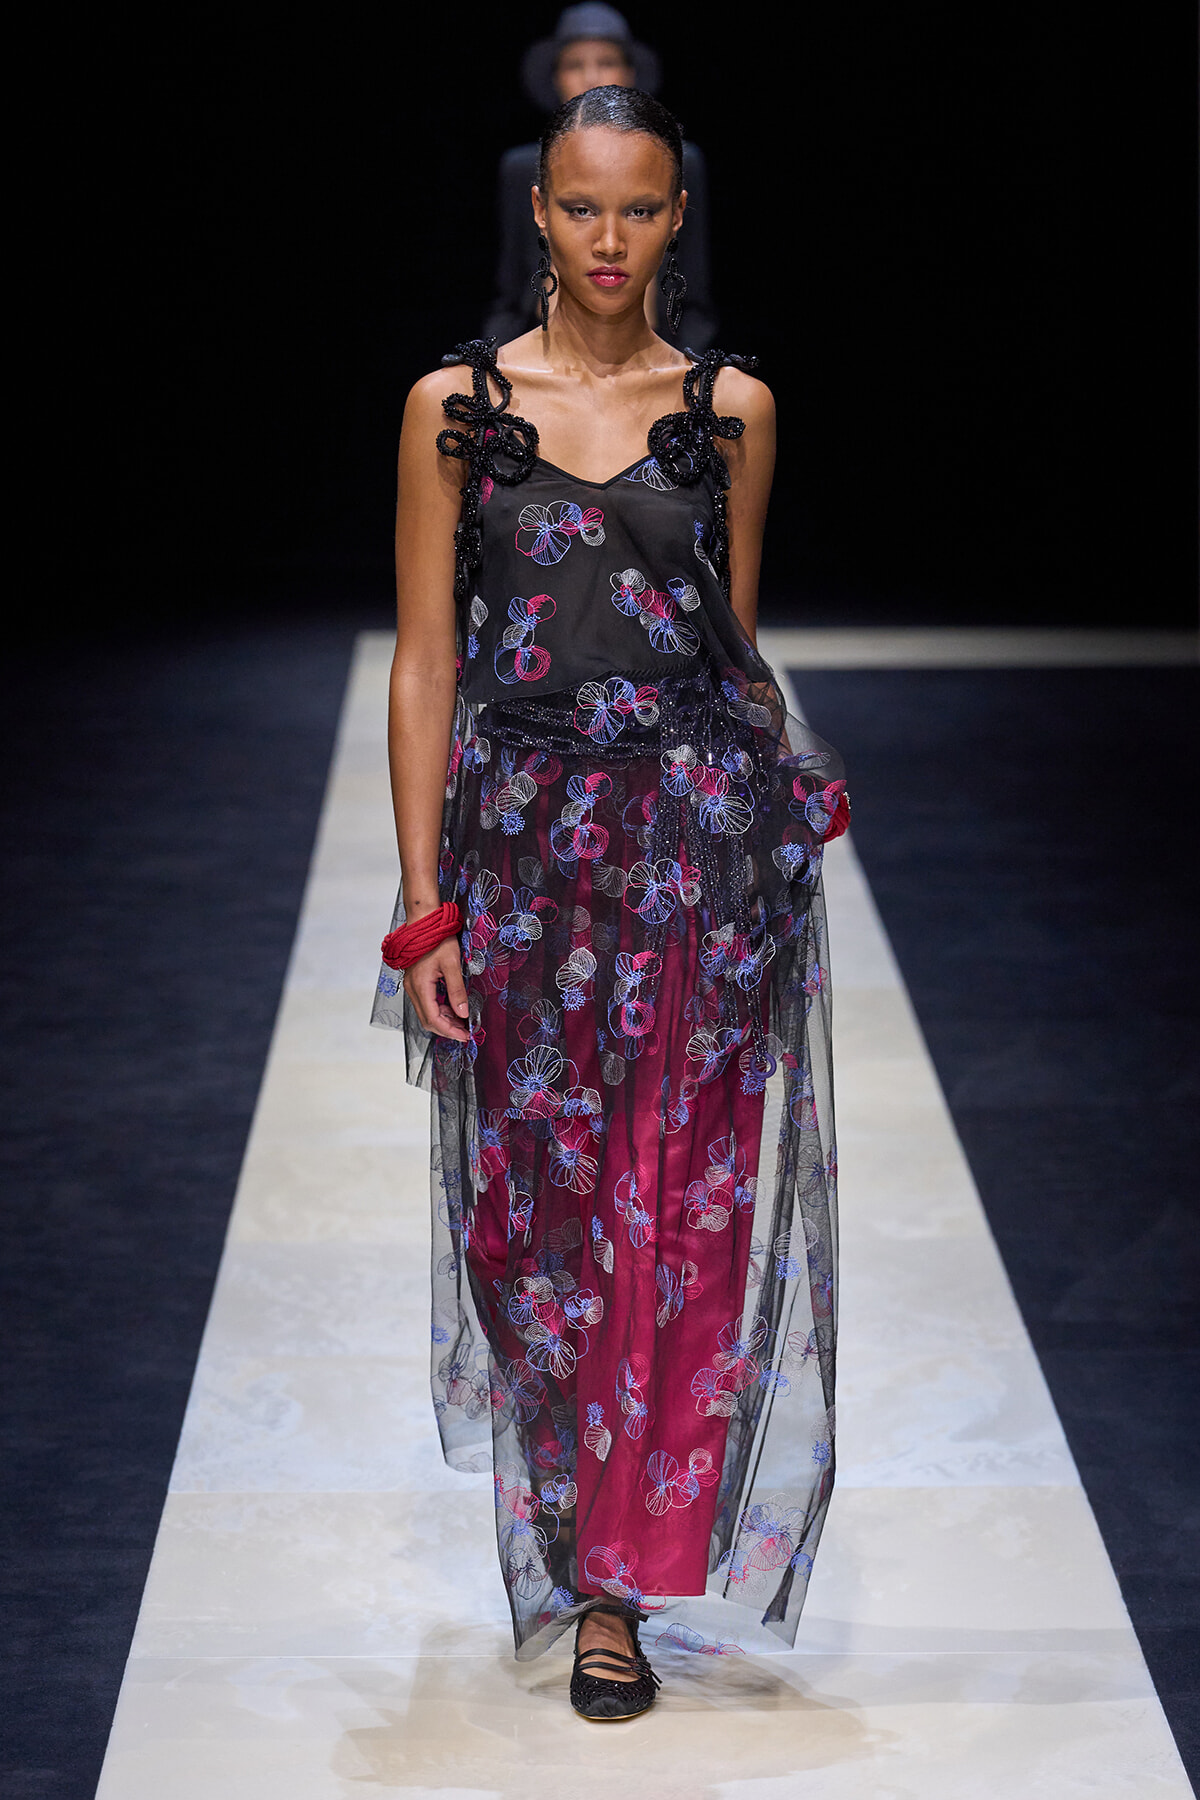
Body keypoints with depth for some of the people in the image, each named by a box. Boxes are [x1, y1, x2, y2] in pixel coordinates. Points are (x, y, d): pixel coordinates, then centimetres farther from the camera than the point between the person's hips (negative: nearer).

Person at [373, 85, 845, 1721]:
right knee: (545, 1190, 5)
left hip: (704, 840, 1)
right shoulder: (455, 403, 2)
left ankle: (619, 1575, 10)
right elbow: (425, 660, 0)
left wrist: (791, 796, 13)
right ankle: (589, 1547, 24)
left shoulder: (730, 407, 5)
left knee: (682, 1204, -1)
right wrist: (424, 902, -4)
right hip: (526, 837, 0)